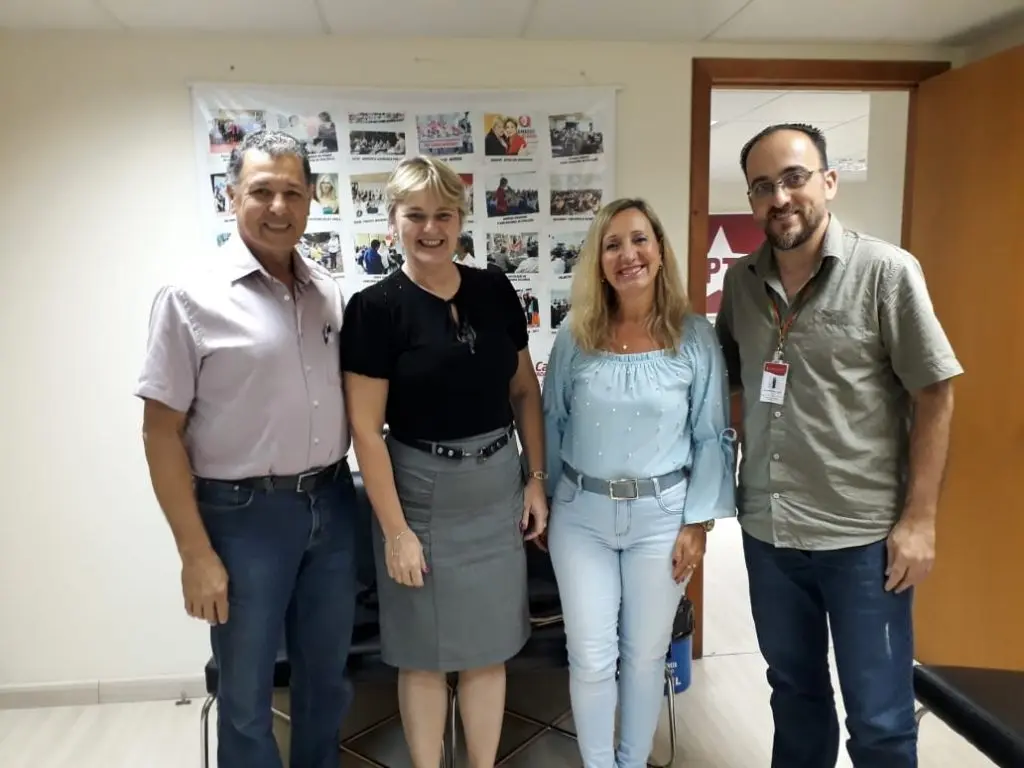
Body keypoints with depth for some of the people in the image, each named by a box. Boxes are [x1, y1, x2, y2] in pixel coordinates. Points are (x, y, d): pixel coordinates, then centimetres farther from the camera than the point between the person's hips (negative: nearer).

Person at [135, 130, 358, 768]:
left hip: (333, 503, 5)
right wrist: (197, 553, -11)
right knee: (246, 693, 12)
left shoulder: (328, 290, 5)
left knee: (327, 675, 20)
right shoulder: (193, 298, -9)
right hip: (244, 514, -4)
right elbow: (161, 431, -8)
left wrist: (355, 491, 6)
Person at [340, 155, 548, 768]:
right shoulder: (376, 308, -10)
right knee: (424, 654, 12)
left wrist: (537, 478, 4)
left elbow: (525, 390, 10)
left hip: (497, 487, 4)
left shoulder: (496, 291, 2)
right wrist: (396, 529, -13)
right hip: (421, 491, -4)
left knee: (489, 649, 16)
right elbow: (366, 428, -12)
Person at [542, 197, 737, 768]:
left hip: (661, 514, -1)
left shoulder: (695, 336, -6)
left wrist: (698, 523, -6)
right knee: (590, 657, 8)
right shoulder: (574, 335, -2)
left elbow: (713, 436, -3)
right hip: (581, 513, 1)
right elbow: (552, 422, 5)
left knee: (646, 653, 15)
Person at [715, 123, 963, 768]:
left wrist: (919, 519, -11)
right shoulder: (741, 281, 3)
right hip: (767, 529, 4)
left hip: (863, 534, -4)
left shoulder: (886, 272, -10)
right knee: (793, 688, 22)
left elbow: (935, 396, -8)